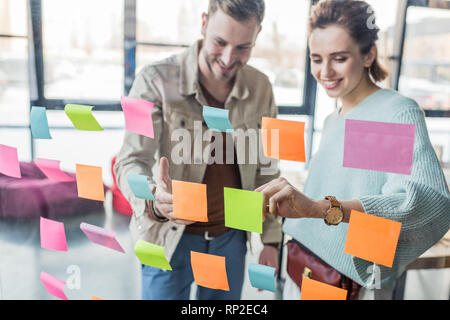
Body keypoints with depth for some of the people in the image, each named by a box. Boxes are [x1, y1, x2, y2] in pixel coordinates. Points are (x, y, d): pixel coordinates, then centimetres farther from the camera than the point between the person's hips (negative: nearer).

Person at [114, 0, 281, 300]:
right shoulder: (156, 81, -16)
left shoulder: (261, 87, -3)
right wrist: (153, 200, -41)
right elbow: (131, 161, -18)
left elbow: (266, 169, 4)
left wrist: (271, 239, 4)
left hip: (231, 238, 4)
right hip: (170, 239, -3)